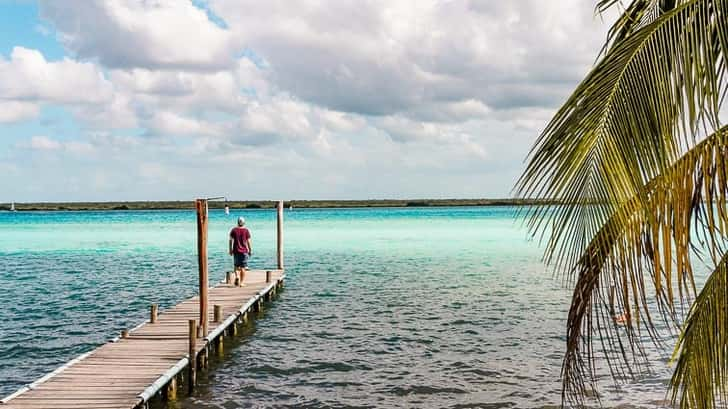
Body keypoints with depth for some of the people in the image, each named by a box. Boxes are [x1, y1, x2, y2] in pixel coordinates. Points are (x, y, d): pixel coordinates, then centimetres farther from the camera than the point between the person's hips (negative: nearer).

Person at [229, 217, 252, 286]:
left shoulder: (233, 230, 2)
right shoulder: (246, 230, -3)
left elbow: (231, 240, 1)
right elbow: (248, 241, -3)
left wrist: (230, 250, 9)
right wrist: (250, 250, 5)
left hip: (236, 251, 1)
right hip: (244, 251, -1)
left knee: (236, 266, 15)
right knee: (243, 267, 4)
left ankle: (237, 276, -11)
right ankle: (241, 282, 3)